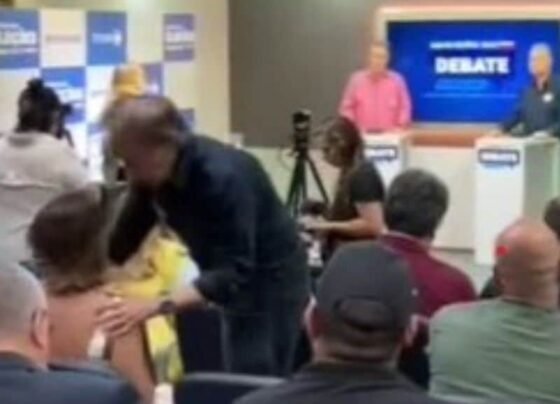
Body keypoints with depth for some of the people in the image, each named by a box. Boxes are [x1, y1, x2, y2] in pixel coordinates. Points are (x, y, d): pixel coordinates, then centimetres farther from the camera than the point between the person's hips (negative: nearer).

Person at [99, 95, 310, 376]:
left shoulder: (224, 177, -33)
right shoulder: (152, 175, -11)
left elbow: (233, 274, -38)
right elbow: (124, 240, 1)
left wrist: (156, 307, -47)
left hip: (271, 281, -7)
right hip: (235, 279, 8)